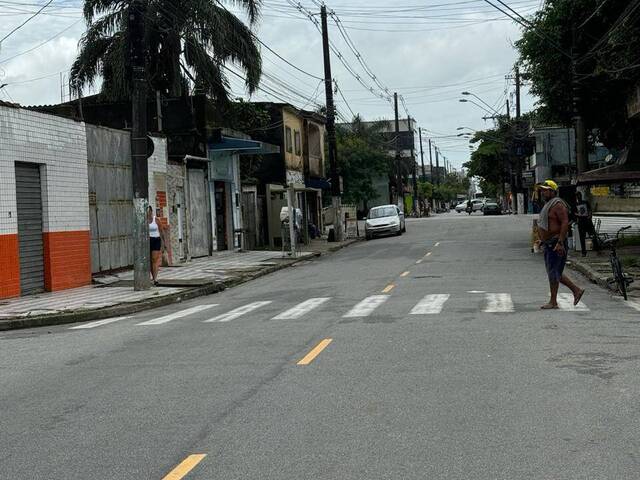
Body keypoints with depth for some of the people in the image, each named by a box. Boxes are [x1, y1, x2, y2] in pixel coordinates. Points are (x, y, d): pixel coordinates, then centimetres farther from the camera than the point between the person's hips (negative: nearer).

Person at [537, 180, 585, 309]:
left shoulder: (558, 205, -15)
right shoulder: (548, 204, 17)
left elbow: (565, 223, -23)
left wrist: (560, 243, -27)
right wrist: (544, 240, 22)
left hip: (556, 244, -10)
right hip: (549, 244, 10)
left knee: (553, 273, -5)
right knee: (555, 273, 13)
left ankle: (553, 302, 2)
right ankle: (576, 290, 22)